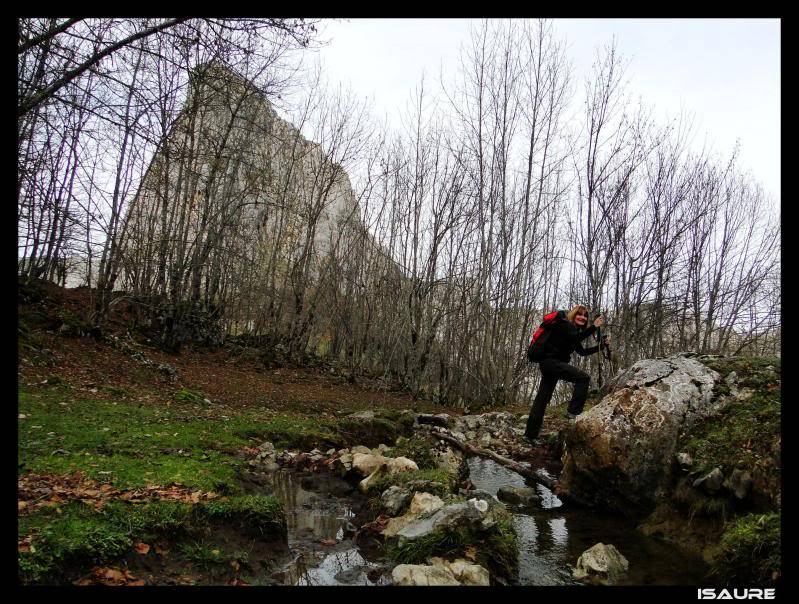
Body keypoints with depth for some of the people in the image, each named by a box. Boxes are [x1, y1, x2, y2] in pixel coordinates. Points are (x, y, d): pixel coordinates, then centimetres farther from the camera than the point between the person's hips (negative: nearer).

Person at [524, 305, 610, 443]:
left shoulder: (573, 329, 21)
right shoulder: (564, 324, -7)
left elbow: (582, 352, 20)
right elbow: (575, 338, -26)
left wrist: (602, 344, 15)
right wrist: (594, 327, -25)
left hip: (551, 364, 10)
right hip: (550, 361, -10)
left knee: (542, 399, 8)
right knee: (583, 377, -17)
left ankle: (531, 434, 11)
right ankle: (574, 411, -13)